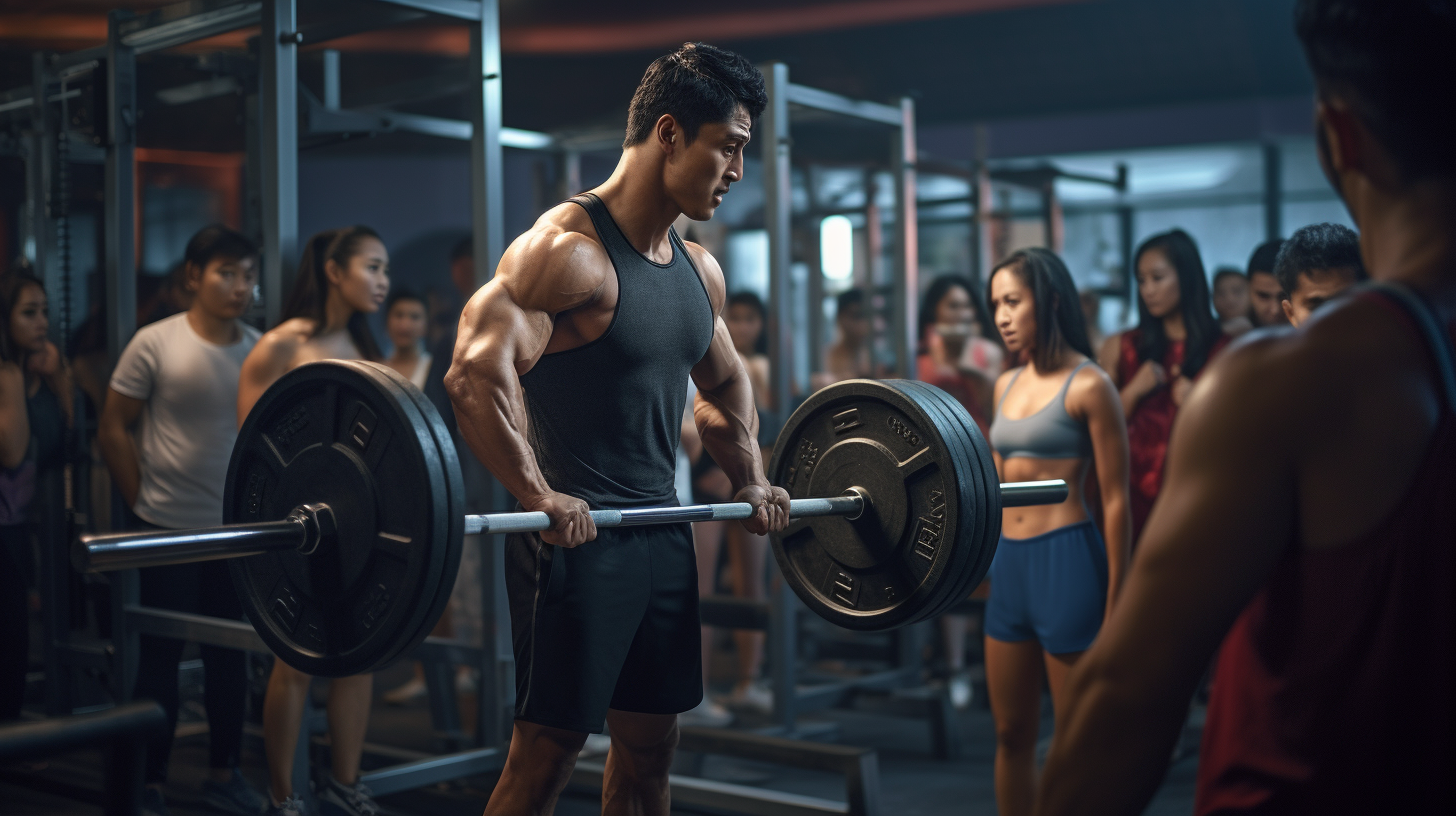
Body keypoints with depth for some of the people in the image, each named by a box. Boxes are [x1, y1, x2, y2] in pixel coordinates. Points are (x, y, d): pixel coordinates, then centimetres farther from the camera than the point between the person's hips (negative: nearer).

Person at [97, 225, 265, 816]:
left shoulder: (260, 351, 2)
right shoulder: (155, 344, -7)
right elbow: (113, 430, -3)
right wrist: (141, 506, -3)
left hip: (237, 529, 4)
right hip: (168, 529, -3)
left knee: (230, 655, 11)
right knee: (161, 656, 4)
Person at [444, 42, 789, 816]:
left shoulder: (698, 270, 12)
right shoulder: (568, 249, -15)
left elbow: (723, 382, 27)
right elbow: (476, 370, -27)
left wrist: (750, 483, 16)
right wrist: (540, 498, -30)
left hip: (662, 533, 8)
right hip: (574, 538, -8)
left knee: (650, 740, 15)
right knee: (546, 750, -1)